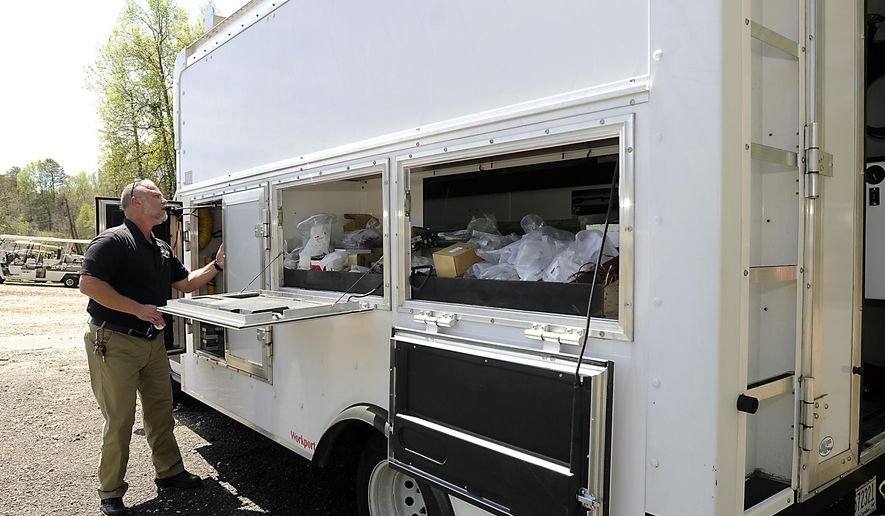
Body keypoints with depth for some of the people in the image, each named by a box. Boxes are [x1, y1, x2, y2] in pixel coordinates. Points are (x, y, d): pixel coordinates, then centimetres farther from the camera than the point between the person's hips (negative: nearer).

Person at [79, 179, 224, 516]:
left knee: (161, 410, 15)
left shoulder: (162, 249, 14)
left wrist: (216, 266, 7)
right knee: (120, 420, -2)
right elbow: (88, 283, -22)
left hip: (152, 340, 8)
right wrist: (138, 308, -24)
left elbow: (185, 283, 22)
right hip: (115, 343, -8)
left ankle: (169, 471, 30)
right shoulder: (114, 240, -13)